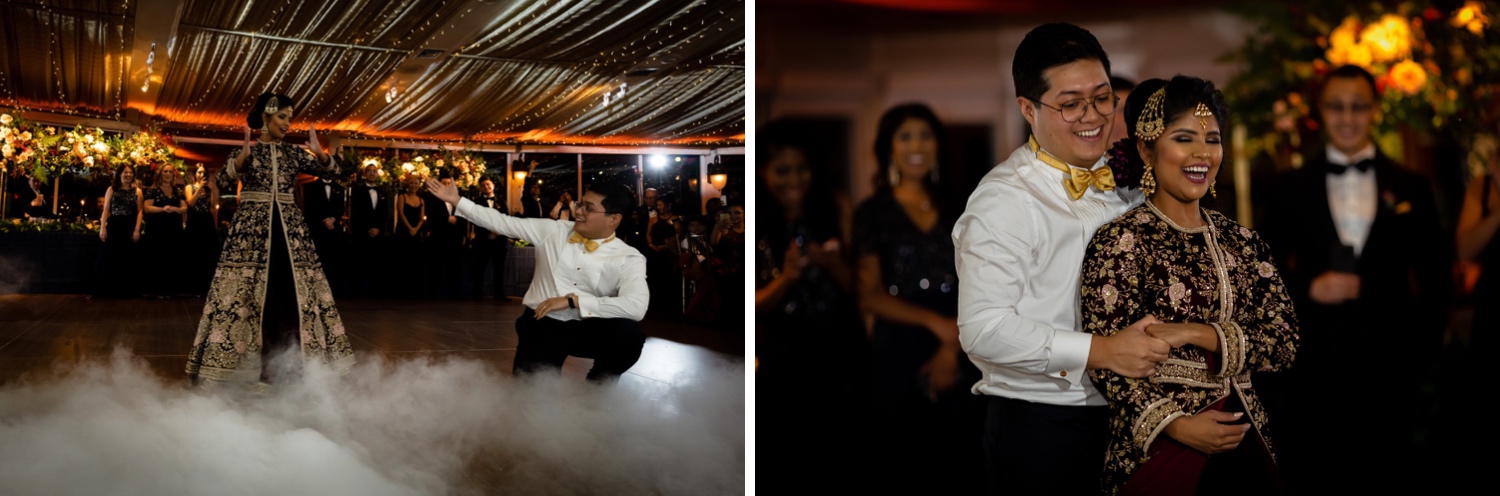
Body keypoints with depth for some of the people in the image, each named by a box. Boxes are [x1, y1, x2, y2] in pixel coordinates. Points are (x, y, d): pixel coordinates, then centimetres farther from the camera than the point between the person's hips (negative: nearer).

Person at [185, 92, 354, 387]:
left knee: (296, 294, 1)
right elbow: (224, 176, -14)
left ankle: (297, 366, 8)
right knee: (251, 294, -2)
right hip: (253, 227, -3)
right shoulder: (244, 150, 1)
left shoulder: (293, 153, 9)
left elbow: (329, 170, 1)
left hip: (289, 227, 3)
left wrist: (318, 152, -18)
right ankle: (261, 369, 4)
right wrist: (244, 154, -30)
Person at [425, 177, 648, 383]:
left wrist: (572, 300, -23)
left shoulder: (629, 259, -8)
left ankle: (597, 389, -1)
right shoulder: (553, 230, 3)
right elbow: (503, 223, 8)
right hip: (542, 324, 1)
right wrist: (457, 200, 3)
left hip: (586, 329, -1)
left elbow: (636, 306, -24)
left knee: (629, 335, -31)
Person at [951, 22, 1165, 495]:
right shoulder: (1004, 201, -16)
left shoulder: (1128, 182, 9)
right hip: (1039, 428, -7)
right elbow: (983, 328, -24)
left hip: (1124, 418, 7)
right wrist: (1100, 351, -25)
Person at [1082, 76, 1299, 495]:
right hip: (1157, 450, -5)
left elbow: (1284, 343, -1)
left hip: (1245, 445, 5)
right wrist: (1175, 425, -21)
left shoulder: (1241, 242, 8)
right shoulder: (1119, 240, -8)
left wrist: (1195, 333, -14)